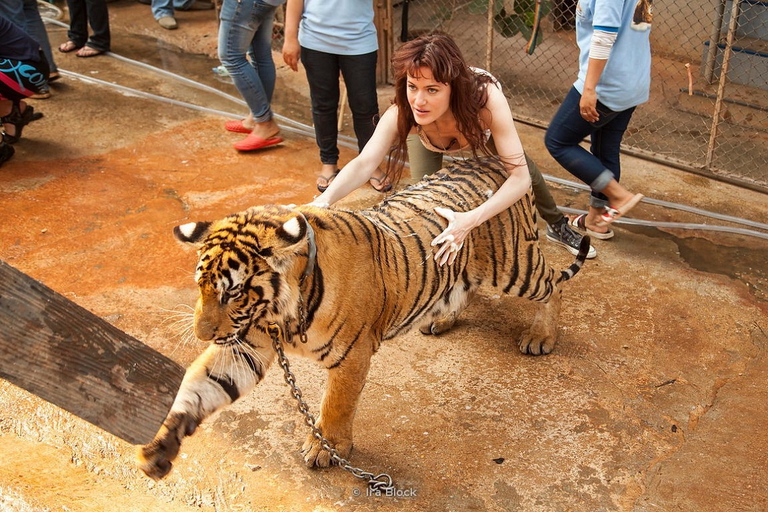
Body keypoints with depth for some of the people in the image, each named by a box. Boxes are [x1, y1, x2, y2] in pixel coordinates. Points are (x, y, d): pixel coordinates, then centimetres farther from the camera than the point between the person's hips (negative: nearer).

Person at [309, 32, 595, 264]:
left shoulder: (487, 98, -48)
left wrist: (472, 220, -67)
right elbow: (364, 164, -52)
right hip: (427, 139, 0)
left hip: (481, 131, 0)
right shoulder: (403, 112, -44)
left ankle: (559, 225, 45)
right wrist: (324, 200, -72)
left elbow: (520, 177, -50)